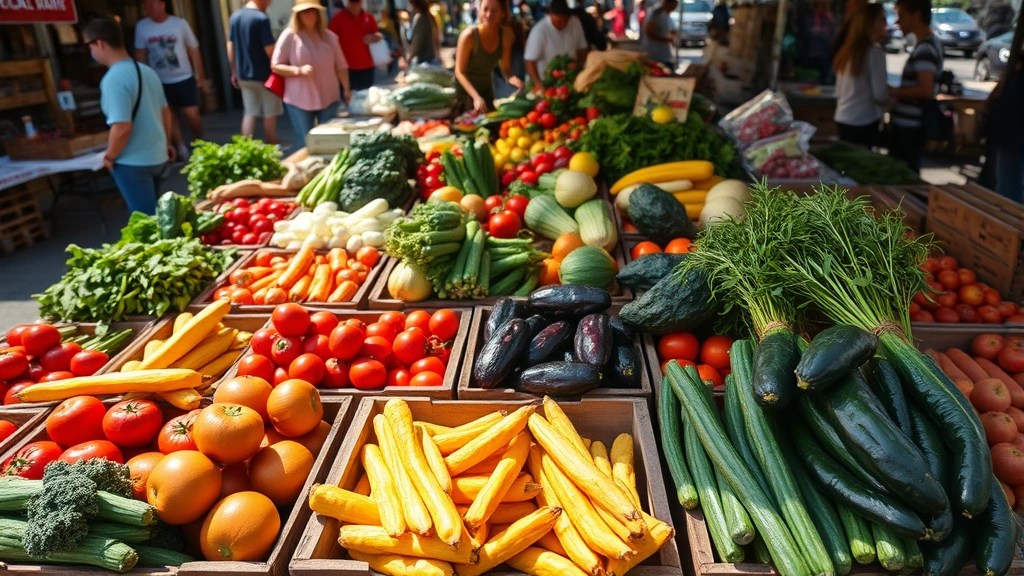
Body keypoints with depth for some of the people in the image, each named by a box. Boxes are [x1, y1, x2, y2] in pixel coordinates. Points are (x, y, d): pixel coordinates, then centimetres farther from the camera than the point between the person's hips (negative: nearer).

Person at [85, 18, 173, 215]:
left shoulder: (113, 79, -20)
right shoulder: (146, 70, 5)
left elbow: (122, 128, -25)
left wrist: (109, 156, -9)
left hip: (133, 163, -8)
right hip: (158, 157, 8)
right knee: (153, 213, 21)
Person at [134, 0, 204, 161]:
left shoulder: (180, 23, -7)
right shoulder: (141, 26, -3)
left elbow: (193, 50, -2)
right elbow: (140, 54, 3)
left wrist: (200, 76, -3)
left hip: (184, 78, -2)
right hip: (160, 81, 3)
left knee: (191, 115, -5)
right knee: (170, 116, 6)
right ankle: (181, 149, 14)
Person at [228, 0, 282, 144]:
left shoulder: (235, 17, 6)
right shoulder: (261, 18, -16)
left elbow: (230, 47, 11)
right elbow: (270, 50, -18)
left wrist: (234, 72, 19)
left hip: (244, 76, 6)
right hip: (264, 75, -6)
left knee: (249, 113, 12)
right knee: (270, 114, 8)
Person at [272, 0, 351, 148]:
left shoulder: (329, 36, 6)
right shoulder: (289, 36, -5)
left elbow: (340, 66, 11)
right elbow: (275, 66, -5)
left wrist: (346, 89, 2)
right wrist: (299, 71, -19)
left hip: (329, 98, 3)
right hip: (300, 100, -2)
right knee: (306, 144, 2)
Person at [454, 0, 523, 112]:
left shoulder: (506, 34, -11)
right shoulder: (469, 35, -24)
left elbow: (506, 68, -5)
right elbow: (459, 72, -21)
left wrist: (512, 78, -29)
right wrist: (476, 96, -34)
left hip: (487, 89, 5)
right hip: (464, 90, -5)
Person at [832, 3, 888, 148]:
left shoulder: (846, 50, 9)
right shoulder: (875, 52, -14)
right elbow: (880, 95, -14)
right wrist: (893, 96, 5)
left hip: (842, 119, 7)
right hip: (864, 122, -7)